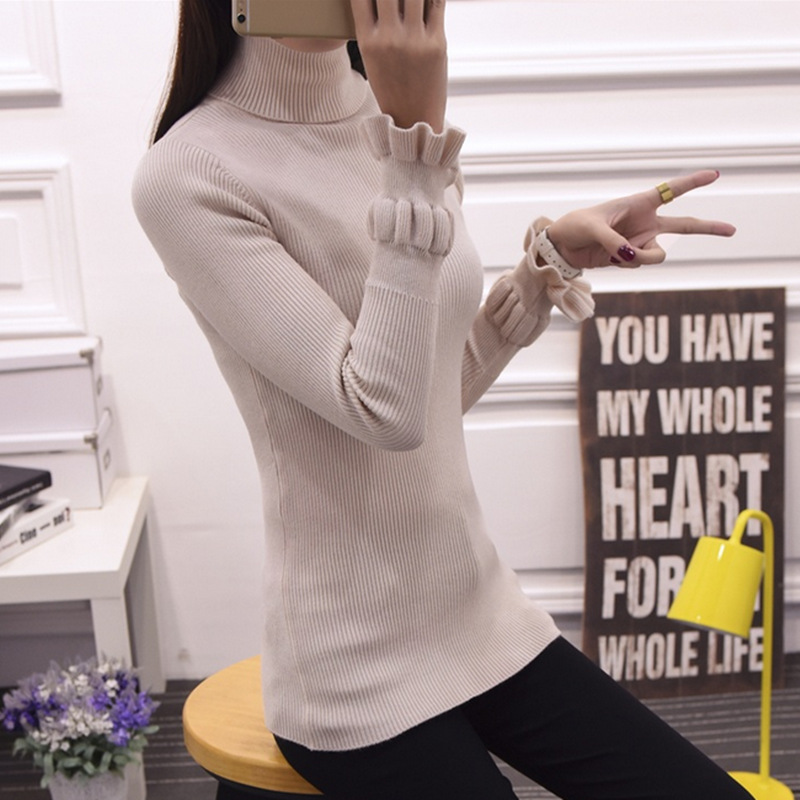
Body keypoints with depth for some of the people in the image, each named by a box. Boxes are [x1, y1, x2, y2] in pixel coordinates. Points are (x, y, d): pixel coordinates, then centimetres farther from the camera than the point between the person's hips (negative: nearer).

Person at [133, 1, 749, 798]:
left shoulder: (397, 115, 2)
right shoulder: (186, 176, -16)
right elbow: (383, 408, -24)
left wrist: (554, 255, -2)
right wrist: (415, 150, -24)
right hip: (358, 671, -5)